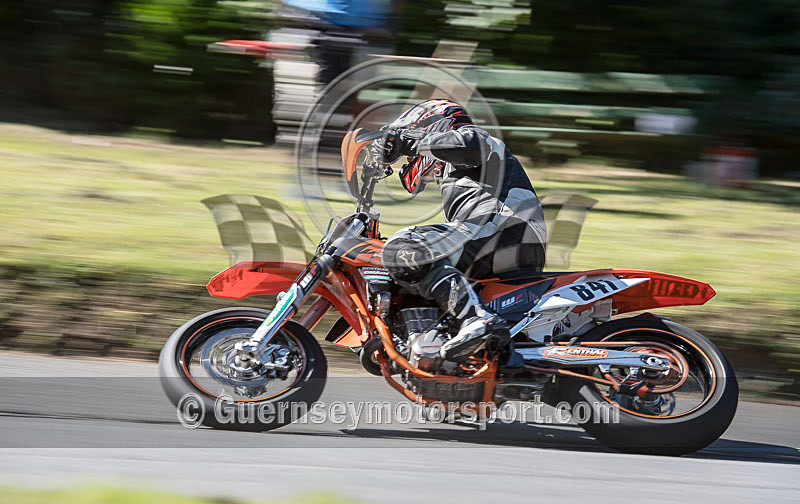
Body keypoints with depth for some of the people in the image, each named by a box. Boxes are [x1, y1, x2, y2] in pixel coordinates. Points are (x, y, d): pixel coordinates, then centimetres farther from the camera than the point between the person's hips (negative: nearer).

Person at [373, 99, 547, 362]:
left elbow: (469, 145, -14)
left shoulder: (470, 134, 14)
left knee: (402, 251, -24)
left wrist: (409, 141, -8)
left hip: (502, 228, -10)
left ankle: (475, 318, -42)